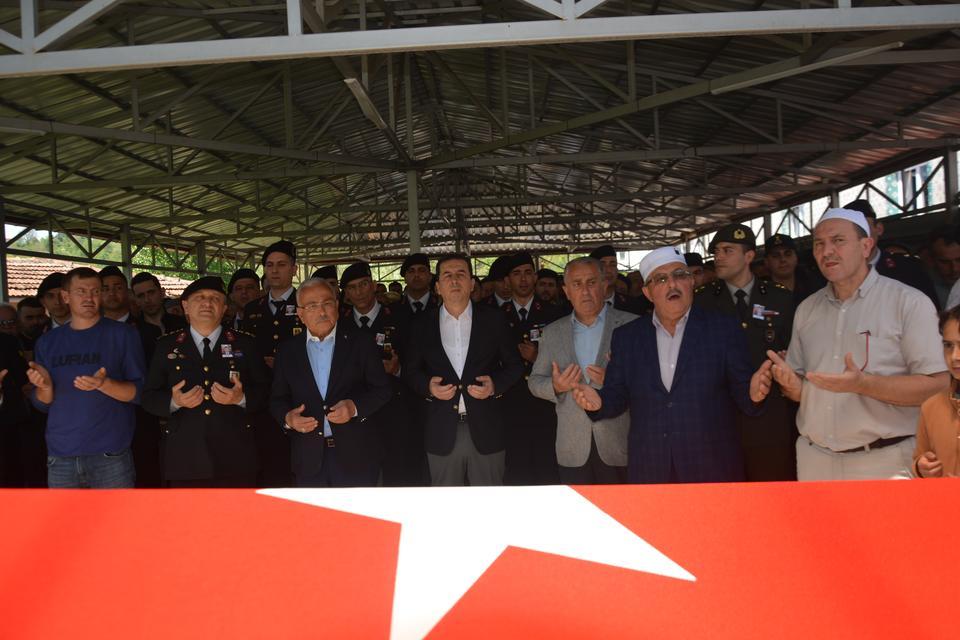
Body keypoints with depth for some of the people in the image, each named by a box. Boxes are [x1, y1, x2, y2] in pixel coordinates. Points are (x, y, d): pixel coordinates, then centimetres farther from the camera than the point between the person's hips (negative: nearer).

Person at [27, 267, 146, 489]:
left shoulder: (123, 334, -2)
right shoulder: (48, 342, 9)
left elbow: (139, 392, -5)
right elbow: (43, 404, 10)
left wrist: (103, 384, -22)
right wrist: (45, 386, -11)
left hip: (110, 455, -3)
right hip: (60, 456, 3)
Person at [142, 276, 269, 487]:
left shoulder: (245, 343, 7)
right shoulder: (166, 345, 9)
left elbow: (264, 391, 5)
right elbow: (149, 396, 8)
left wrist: (241, 398, -15)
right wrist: (174, 402, -12)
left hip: (235, 458, 0)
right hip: (184, 459, 1)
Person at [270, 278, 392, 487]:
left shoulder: (361, 346, 2)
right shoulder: (287, 352, 7)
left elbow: (382, 389, 1)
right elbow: (277, 399, 9)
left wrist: (355, 407, -15)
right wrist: (287, 418, -12)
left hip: (356, 456, -1)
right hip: (309, 460, 1)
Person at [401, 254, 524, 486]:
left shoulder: (493, 319, 3)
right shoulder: (424, 324, 5)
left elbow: (514, 365, 7)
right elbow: (409, 370, 10)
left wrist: (495, 385, -12)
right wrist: (428, 386, -10)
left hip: (486, 431, 0)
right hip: (442, 433, 1)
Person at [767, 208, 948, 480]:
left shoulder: (910, 303, -7)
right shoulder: (806, 309, 8)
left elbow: (937, 385, -14)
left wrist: (862, 384, -26)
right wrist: (792, 384, -10)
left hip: (884, 461, -4)